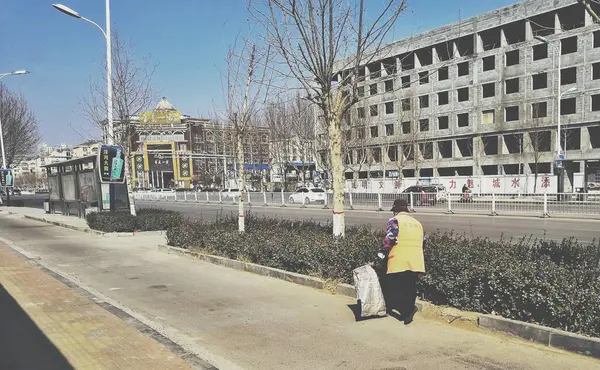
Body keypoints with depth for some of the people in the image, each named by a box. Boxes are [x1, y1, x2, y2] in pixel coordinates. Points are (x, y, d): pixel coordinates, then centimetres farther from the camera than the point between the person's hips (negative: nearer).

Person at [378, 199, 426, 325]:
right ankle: (407, 313, 14)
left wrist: (382, 252, -7)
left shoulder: (395, 220, -1)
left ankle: (408, 309, -15)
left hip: (399, 262, -6)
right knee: (410, 288, 13)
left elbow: (391, 237, -15)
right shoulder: (417, 223, 19)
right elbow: (423, 242, 21)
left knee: (393, 288, 2)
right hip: (416, 262, 6)